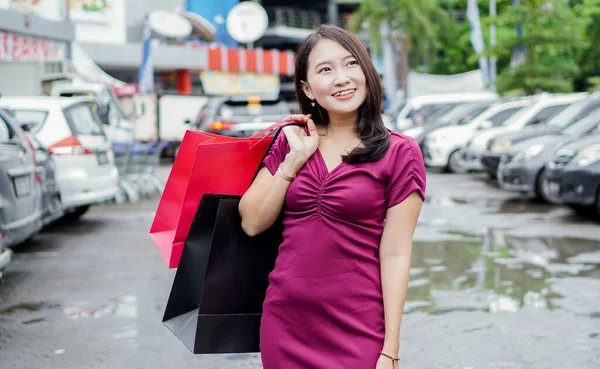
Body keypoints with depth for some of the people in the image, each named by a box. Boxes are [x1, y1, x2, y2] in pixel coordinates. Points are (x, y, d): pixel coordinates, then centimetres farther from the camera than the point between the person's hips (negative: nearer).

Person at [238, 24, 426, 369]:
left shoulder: (399, 153, -5)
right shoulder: (292, 141, 7)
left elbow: (395, 254, -8)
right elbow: (252, 223, 2)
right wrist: (294, 159, -7)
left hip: (356, 331, -3)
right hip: (284, 324, 4)